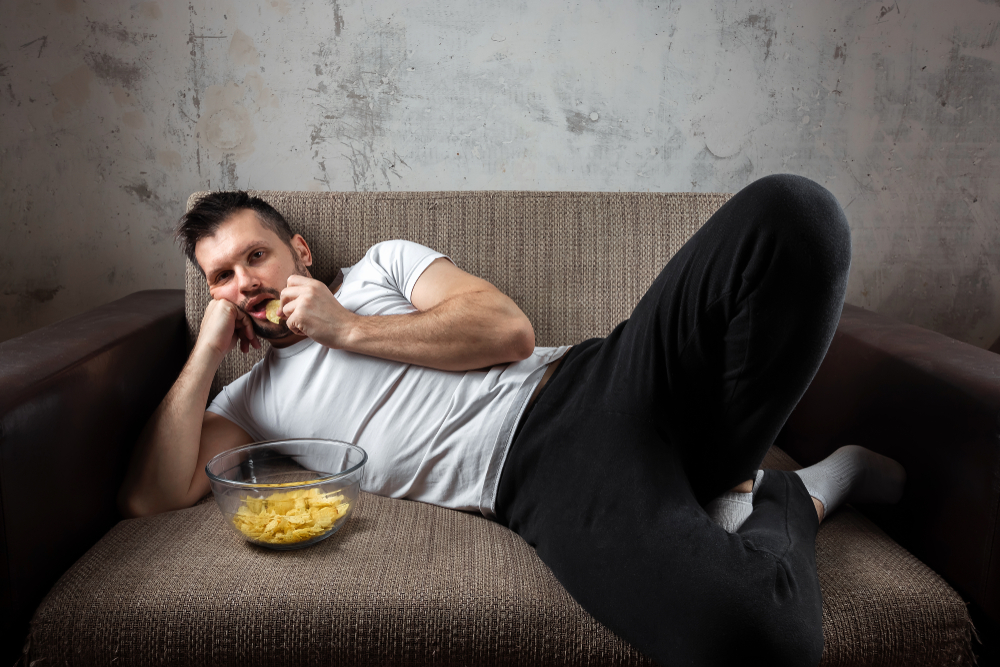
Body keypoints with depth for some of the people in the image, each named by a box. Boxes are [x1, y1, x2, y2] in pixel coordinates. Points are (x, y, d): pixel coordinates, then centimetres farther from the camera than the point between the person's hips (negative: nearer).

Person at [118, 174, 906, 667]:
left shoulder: (383, 262, 23)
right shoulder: (252, 400, 24)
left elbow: (509, 330, 6)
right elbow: (151, 498, 8)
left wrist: (348, 329, 4)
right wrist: (207, 349, 9)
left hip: (587, 384, 2)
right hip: (538, 482, -2)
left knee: (789, 212, -24)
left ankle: (765, 492, -6)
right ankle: (818, 482, 1)